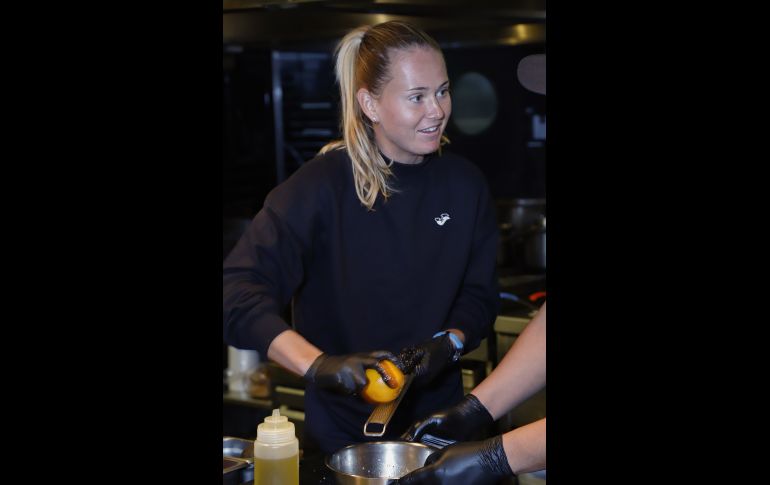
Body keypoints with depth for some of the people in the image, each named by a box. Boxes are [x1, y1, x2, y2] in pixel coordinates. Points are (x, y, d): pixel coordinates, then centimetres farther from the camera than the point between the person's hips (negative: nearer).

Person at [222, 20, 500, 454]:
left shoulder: (465, 183, -3)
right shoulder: (323, 185, -17)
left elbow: (480, 294, 4)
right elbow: (239, 289, -24)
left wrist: (449, 344, -16)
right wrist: (318, 364, -37)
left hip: (439, 418, 4)